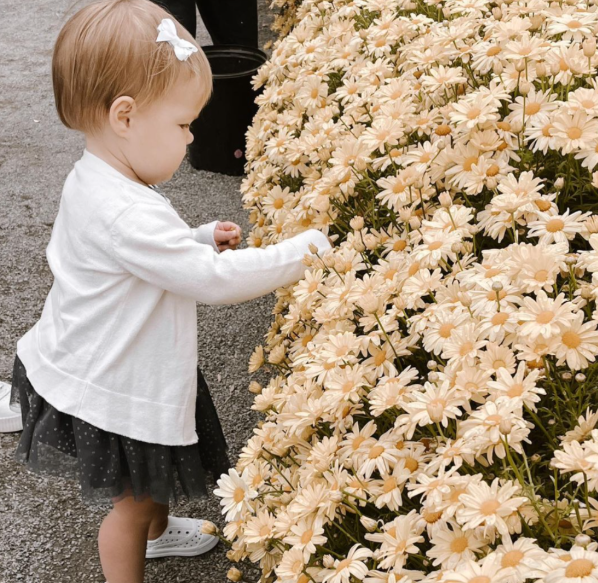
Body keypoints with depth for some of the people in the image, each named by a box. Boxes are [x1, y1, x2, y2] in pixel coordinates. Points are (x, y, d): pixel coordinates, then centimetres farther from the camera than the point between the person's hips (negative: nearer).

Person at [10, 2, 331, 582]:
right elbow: (214, 279, -34)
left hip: (136, 372, 10)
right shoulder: (126, 216, -36)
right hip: (114, 396, -10)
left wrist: (202, 237, -1)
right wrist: (305, 249, -25)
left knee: (154, 475, 33)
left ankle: (156, 531, 60)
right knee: (132, 500, 13)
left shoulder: (95, 181, -3)